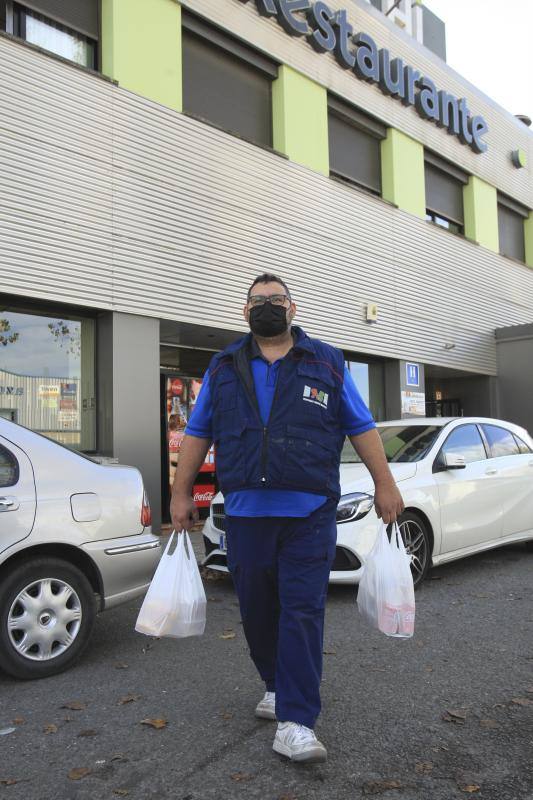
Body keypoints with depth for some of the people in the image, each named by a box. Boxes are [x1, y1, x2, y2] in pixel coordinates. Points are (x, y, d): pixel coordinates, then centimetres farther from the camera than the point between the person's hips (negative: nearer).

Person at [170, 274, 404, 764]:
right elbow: (198, 433, 13)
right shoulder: (224, 368, 12)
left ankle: (295, 721, 0)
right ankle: (277, 685, 34)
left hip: (309, 514, -2)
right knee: (257, 611, 12)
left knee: (302, 613, -6)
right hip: (245, 514, 3)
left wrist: (385, 485, 3)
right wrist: (181, 493, 10)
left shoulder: (326, 363, 8)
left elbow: (362, 427, 8)